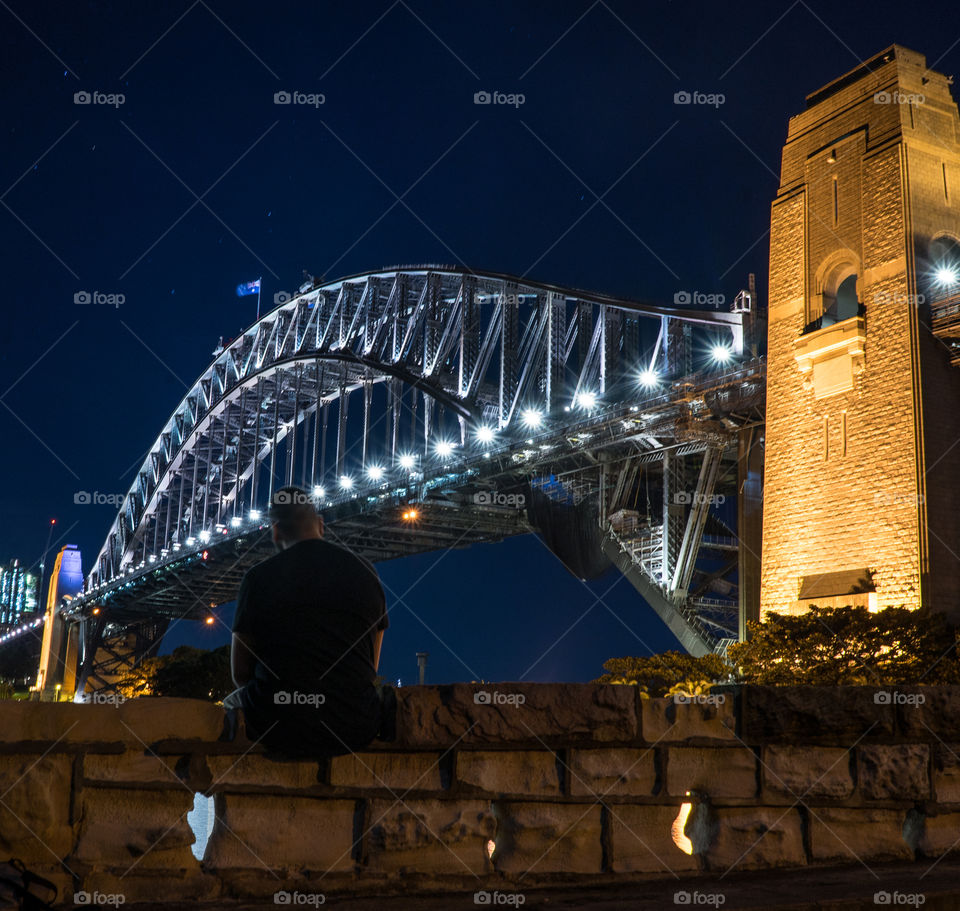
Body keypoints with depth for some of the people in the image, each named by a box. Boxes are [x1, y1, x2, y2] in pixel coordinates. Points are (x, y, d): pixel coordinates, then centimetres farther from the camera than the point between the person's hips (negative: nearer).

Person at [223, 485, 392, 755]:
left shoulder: (259, 577, -5)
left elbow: (240, 672, 3)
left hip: (280, 728, -1)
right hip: (354, 731, 2)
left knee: (232, 702, 32)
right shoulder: (366, 572, 5)